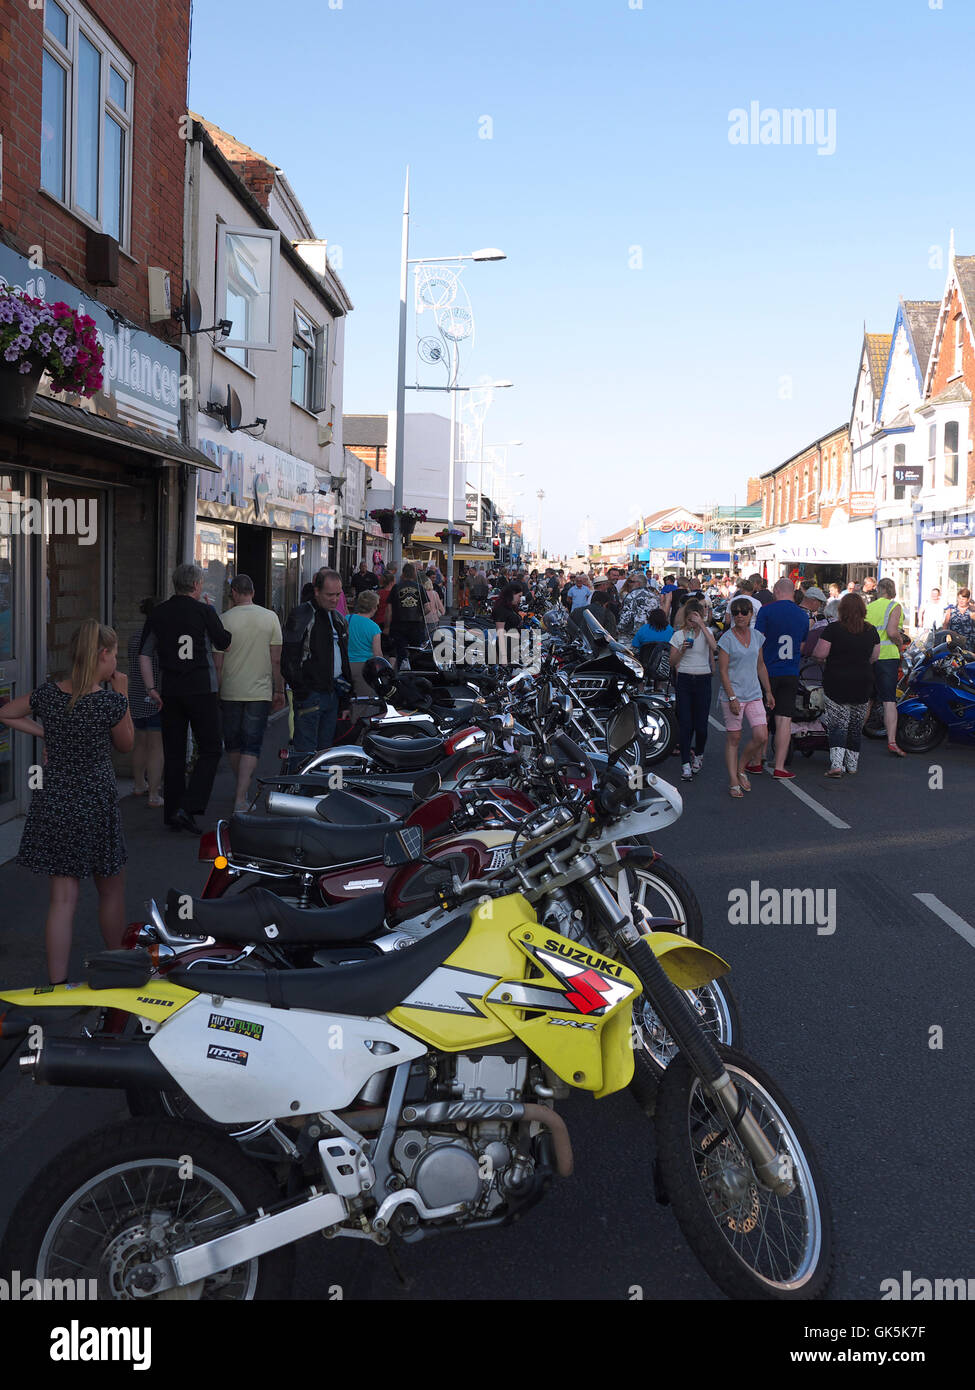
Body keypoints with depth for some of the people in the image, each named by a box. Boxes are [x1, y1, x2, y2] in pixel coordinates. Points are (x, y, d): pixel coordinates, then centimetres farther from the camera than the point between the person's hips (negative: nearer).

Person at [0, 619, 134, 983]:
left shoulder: (48, 693, -2)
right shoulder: (110, 701, -15)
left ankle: (57, 985, 9)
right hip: (96, 806, -4)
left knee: (62, 898, 9)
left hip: (52, 802, 4)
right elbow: (126, 745, 3)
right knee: (111, 892, 16)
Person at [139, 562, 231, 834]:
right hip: (201, 690, -4)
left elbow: (144, 654, 5)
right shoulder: (204, 611, -7)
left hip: (170, 691, 4)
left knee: (173, 753, 11)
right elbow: (224, 644, 5)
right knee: (210, 750, 3)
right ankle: (187, 807, -11)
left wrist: (151, 688, 9)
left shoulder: (158, 613, 5)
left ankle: (172, 815, 14)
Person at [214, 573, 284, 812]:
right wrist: (279, 691, 8)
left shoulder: (225, 620, -5)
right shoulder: (270, 617, -1)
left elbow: (217, 663, -4)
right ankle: (242, 797, -10)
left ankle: (241, 791, 28)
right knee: (252, 746, 0)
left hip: (230, 693, 0)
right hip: (260, 692, 0)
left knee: (233, 744, 16)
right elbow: (277, 660, -1)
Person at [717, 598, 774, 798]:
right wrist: (732, 697, -15)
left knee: (761, 736, -6)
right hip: (733, 695, -5)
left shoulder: (757, 636, 8)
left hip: (754, 695, 5)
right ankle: (734, 781, 8)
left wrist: (768, 692, 18)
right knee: (734, 738, 0)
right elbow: (723, 671, -10)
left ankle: (741, 767, 18)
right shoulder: (726, 639, -8)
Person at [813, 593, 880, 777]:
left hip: (836, 683, -3)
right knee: (856, 726, 14)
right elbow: (874, 657, 10)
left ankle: (836, 764, -17)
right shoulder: (871, 631, 2)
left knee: (838, 724, -2)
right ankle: (852, 764, 24)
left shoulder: (833, 629, -11)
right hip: (863, 684, 4)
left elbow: (820, 654, -12)